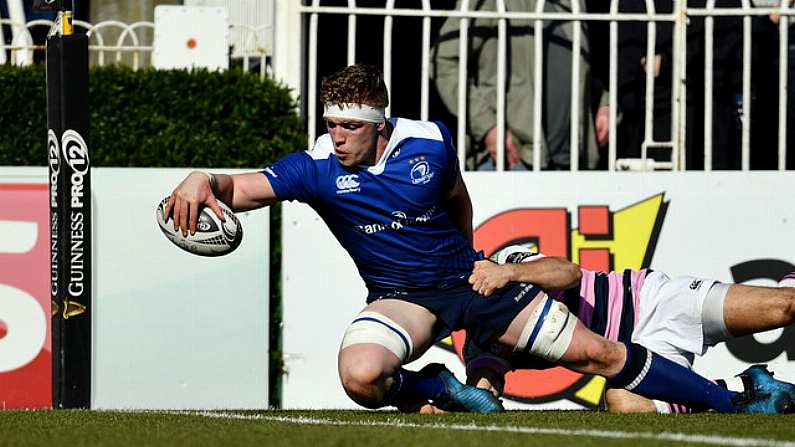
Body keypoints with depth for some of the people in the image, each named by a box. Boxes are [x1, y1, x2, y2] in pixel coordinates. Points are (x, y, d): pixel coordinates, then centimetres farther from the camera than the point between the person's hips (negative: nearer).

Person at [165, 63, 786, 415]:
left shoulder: (430, 143, -9)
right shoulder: (318, 168, -15)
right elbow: (244, 189, -28)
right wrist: (204, 183, -50)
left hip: (469, 277, 1)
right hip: (402, 296, -1)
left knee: (595, 352, 0)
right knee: (360, 375, -36)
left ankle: (735, 406, 11)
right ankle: (442, 390, -4)